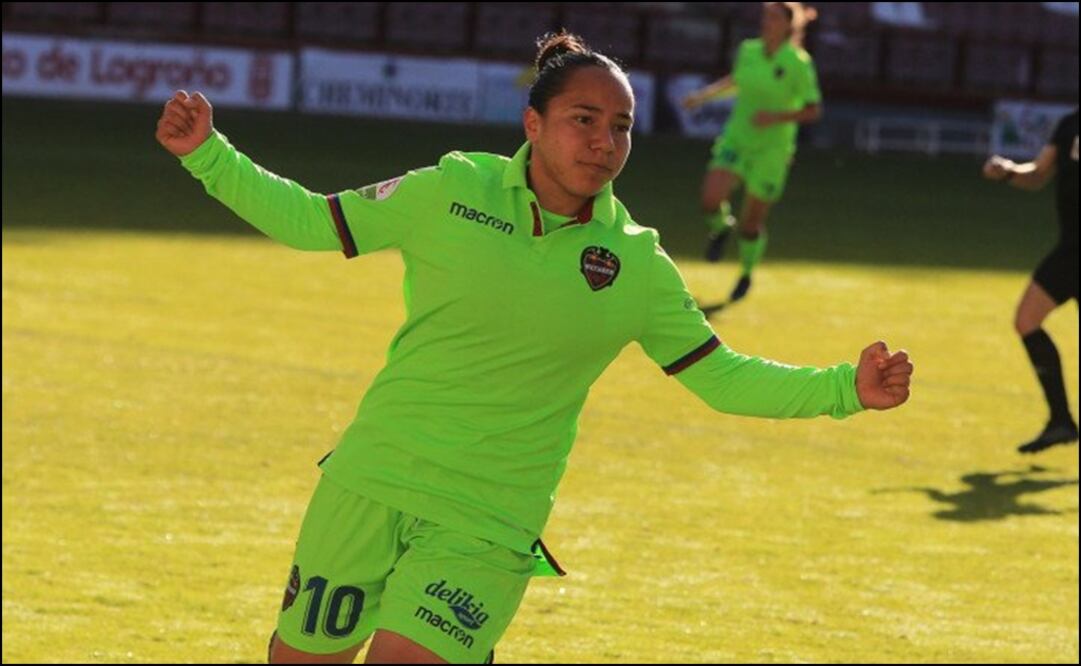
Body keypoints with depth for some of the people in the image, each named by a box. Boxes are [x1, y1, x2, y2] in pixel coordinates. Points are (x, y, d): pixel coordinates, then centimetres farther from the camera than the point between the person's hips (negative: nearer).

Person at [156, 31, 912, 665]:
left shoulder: (637, 265, 0)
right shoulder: (452, 191, -3)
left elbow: (721, 377, 7)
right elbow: (313, 222, 6)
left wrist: (844, 388, -3)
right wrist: (207, 155, -1)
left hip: (488, 527, -1)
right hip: (371, 484, 1)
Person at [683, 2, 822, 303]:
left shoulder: (798, 63, -14)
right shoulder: (748, 51, -1)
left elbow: (813, 110, -11)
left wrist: (777, 117, -23)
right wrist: (704, 94, 14)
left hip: (771, 150, -3)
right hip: (736, 139, 3)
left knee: (752, 222, 4)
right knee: (711, 199, -19)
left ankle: (747, 273, 32)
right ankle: (721, 226, 19)